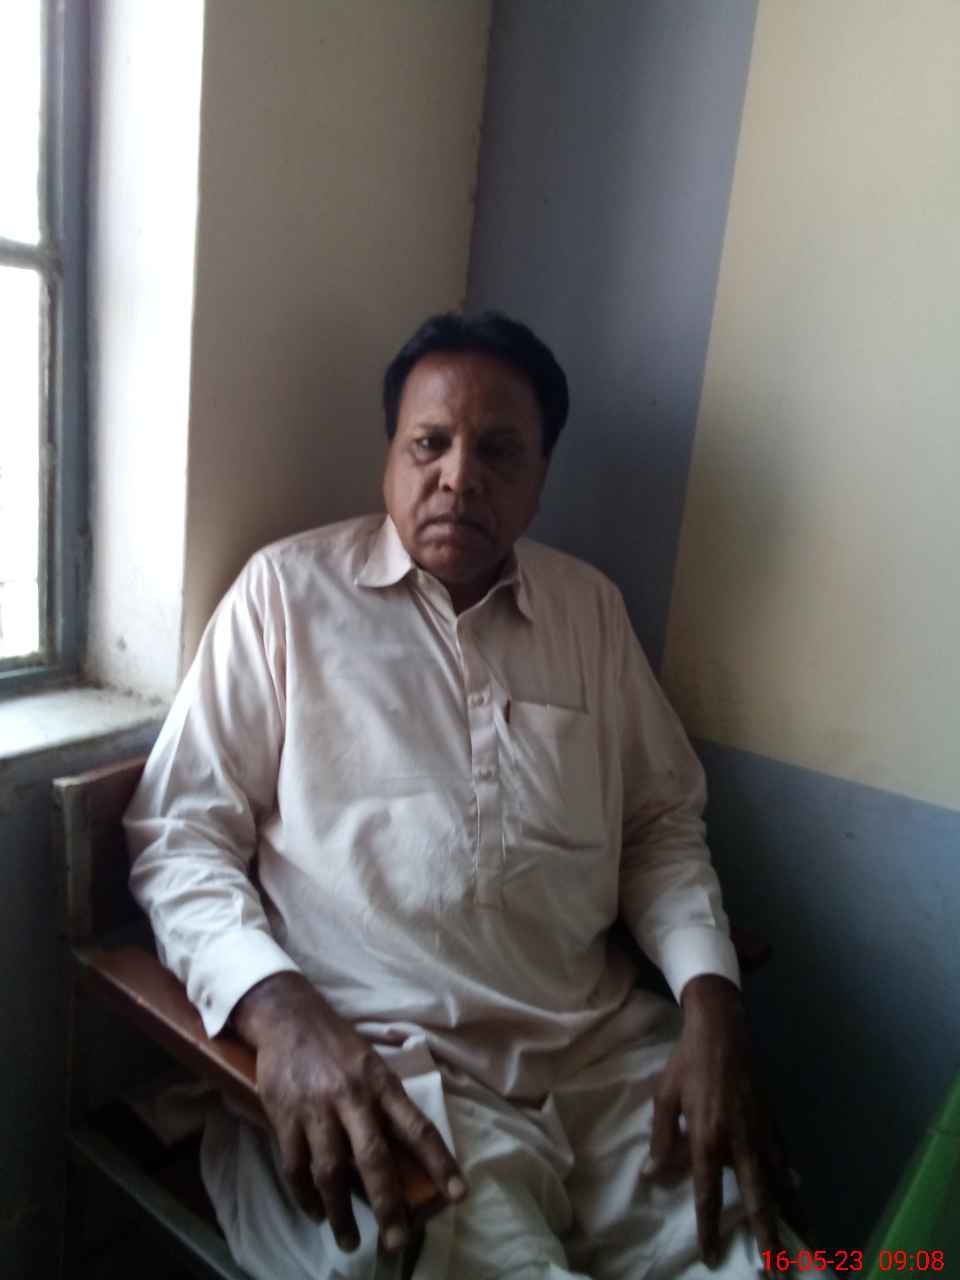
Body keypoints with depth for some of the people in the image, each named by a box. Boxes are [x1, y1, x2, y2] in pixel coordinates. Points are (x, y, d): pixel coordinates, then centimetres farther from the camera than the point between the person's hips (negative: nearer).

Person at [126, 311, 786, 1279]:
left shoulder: (590, 605, 11)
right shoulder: (288, 589, -1)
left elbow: (662, 819, 14)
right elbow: (180, 832, -2)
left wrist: (711, 1001, -3)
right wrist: (281, 1013, -19)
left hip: (604, 1046, 4)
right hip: (380, 1065, -3)